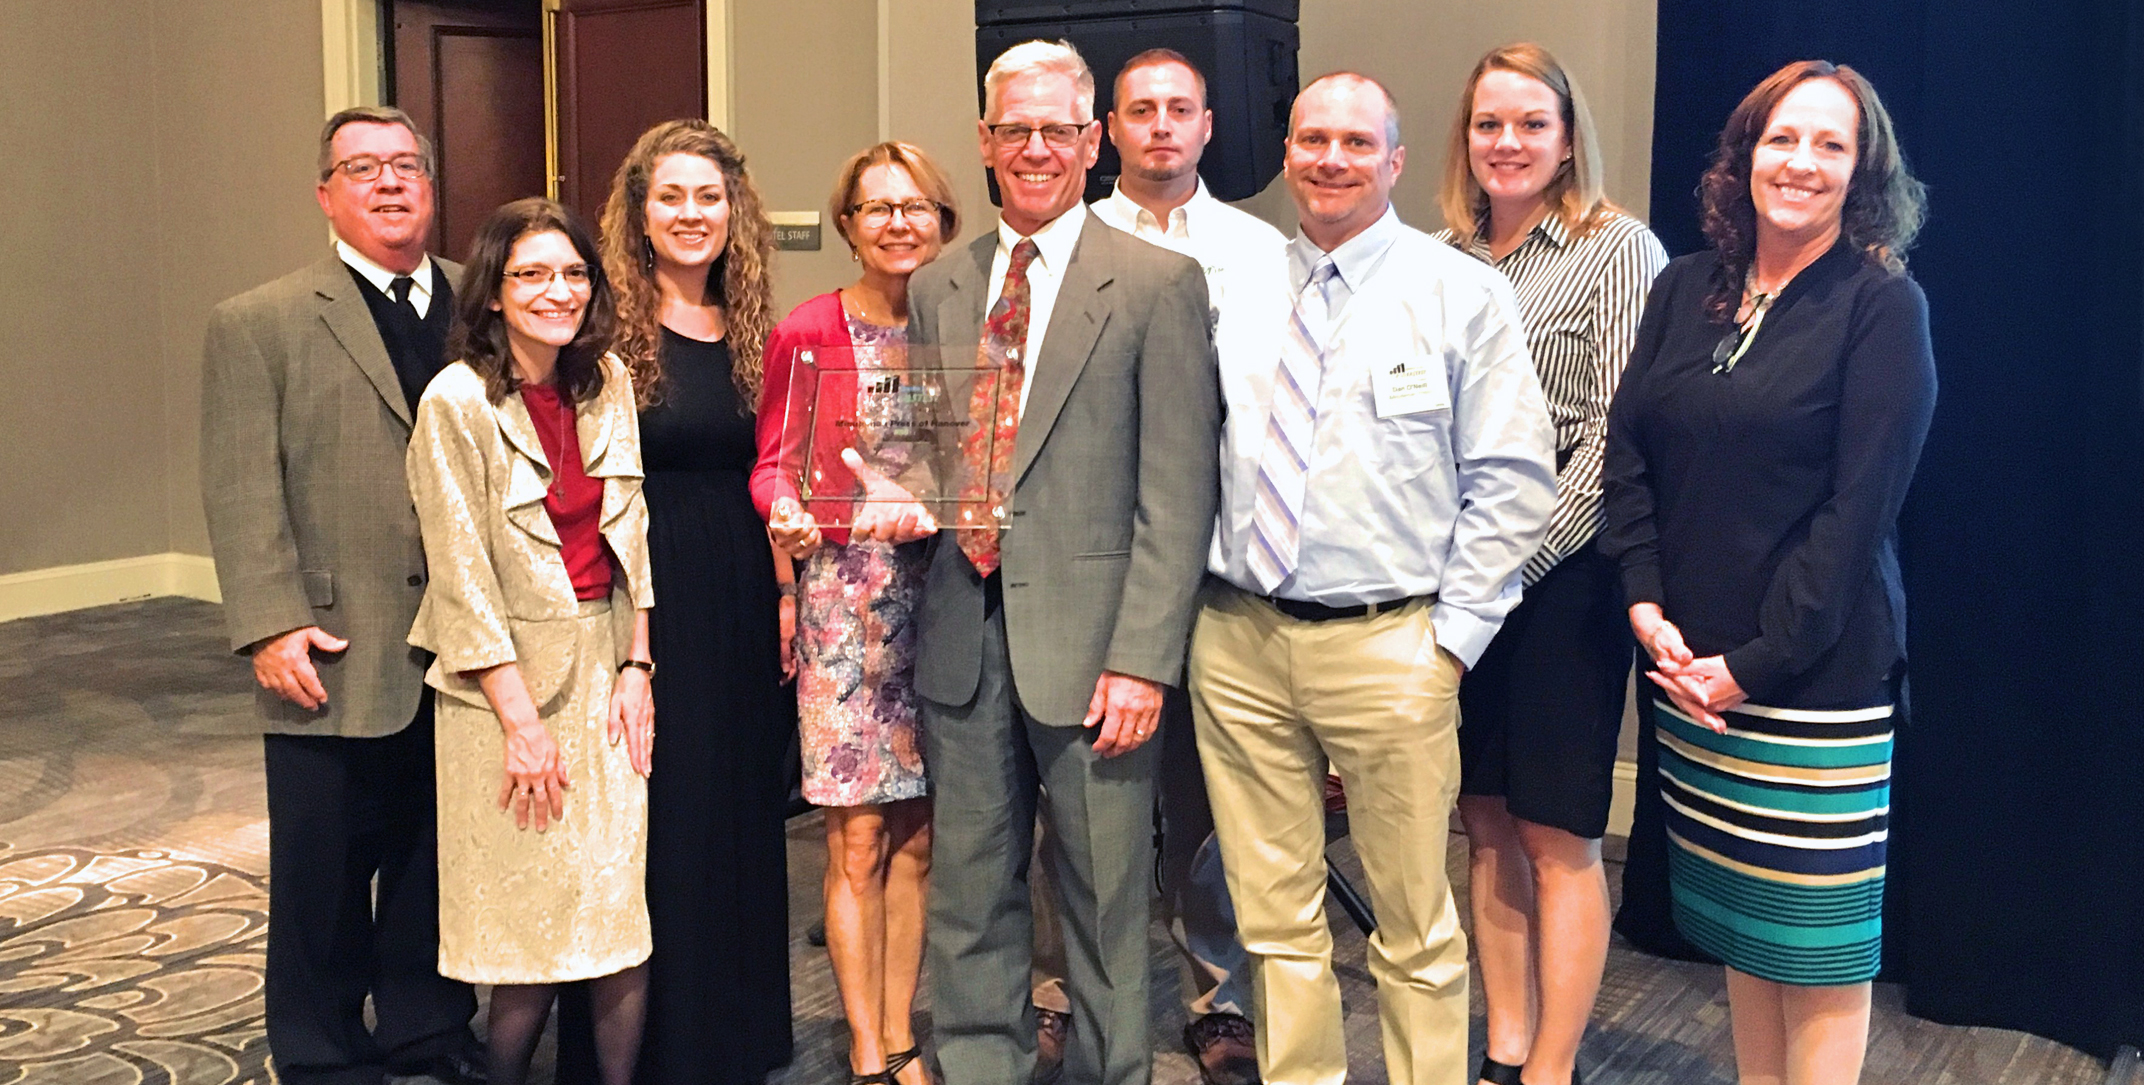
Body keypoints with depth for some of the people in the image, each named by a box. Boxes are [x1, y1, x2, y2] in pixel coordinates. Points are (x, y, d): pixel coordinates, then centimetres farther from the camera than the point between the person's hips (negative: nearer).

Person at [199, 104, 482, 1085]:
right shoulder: (257, 324, 0)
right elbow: (243, 493, -6)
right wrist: (271, 627, -14)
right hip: (335, 662, -3)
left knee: (442, 865, 15)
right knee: (324, 877, 10)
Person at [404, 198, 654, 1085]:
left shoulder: (606, 381, 5)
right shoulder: (457, 401, -11)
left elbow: (630, 533, 9)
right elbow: (462, 577, -12)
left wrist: (636, 668, 1)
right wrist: (522, 720, -13)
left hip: (604, 665, 5)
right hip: (506, 677, -5)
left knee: (625, 912, 4)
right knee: (529, 923, 2)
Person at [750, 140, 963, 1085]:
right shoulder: (806, 332, -1)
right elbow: (773, 465, 3)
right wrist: (787, 515, -18)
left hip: (940, 587, 3)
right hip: (844, 590, -2)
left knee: (917, 836, 9)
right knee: (857, 840, 0)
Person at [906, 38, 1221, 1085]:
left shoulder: (1159, 284, -2)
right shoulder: (934, 290, 13)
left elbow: (1176, 493, -7)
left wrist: (1142, 657, -13)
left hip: (1088, 642, -4)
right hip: (962, 633, 4)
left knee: (1103, 899, 7)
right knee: (967, 893, 12)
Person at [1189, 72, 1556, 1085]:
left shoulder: (1462, 293, -2)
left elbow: (1512, 478, -4)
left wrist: (1452, 636, -7)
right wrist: (1190, 600, 5)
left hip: (1389, 648, -3)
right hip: (1236, 639, 3)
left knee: (1414, 924, 6)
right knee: (1273, 914, 13)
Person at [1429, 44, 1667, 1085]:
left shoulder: (1620, 250, -4)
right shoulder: (1445, 257, 9)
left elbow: (1618, 437, -11)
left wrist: (1517, 562, -13)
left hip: (1562, 576, -5)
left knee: (1555, 838, 2)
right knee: (1486, 825, 11)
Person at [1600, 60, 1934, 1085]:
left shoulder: (1884, 305, -6)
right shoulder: (1685, 289, 9)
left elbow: (1858, 505, -12)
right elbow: (1627, 450, 7)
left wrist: (1758, 661, -14)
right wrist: (1647, 606, -5)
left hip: (1817, 672, -5)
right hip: (1687, 663, 5)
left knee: (1816, 930, 3)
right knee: (1735, 919, 14)